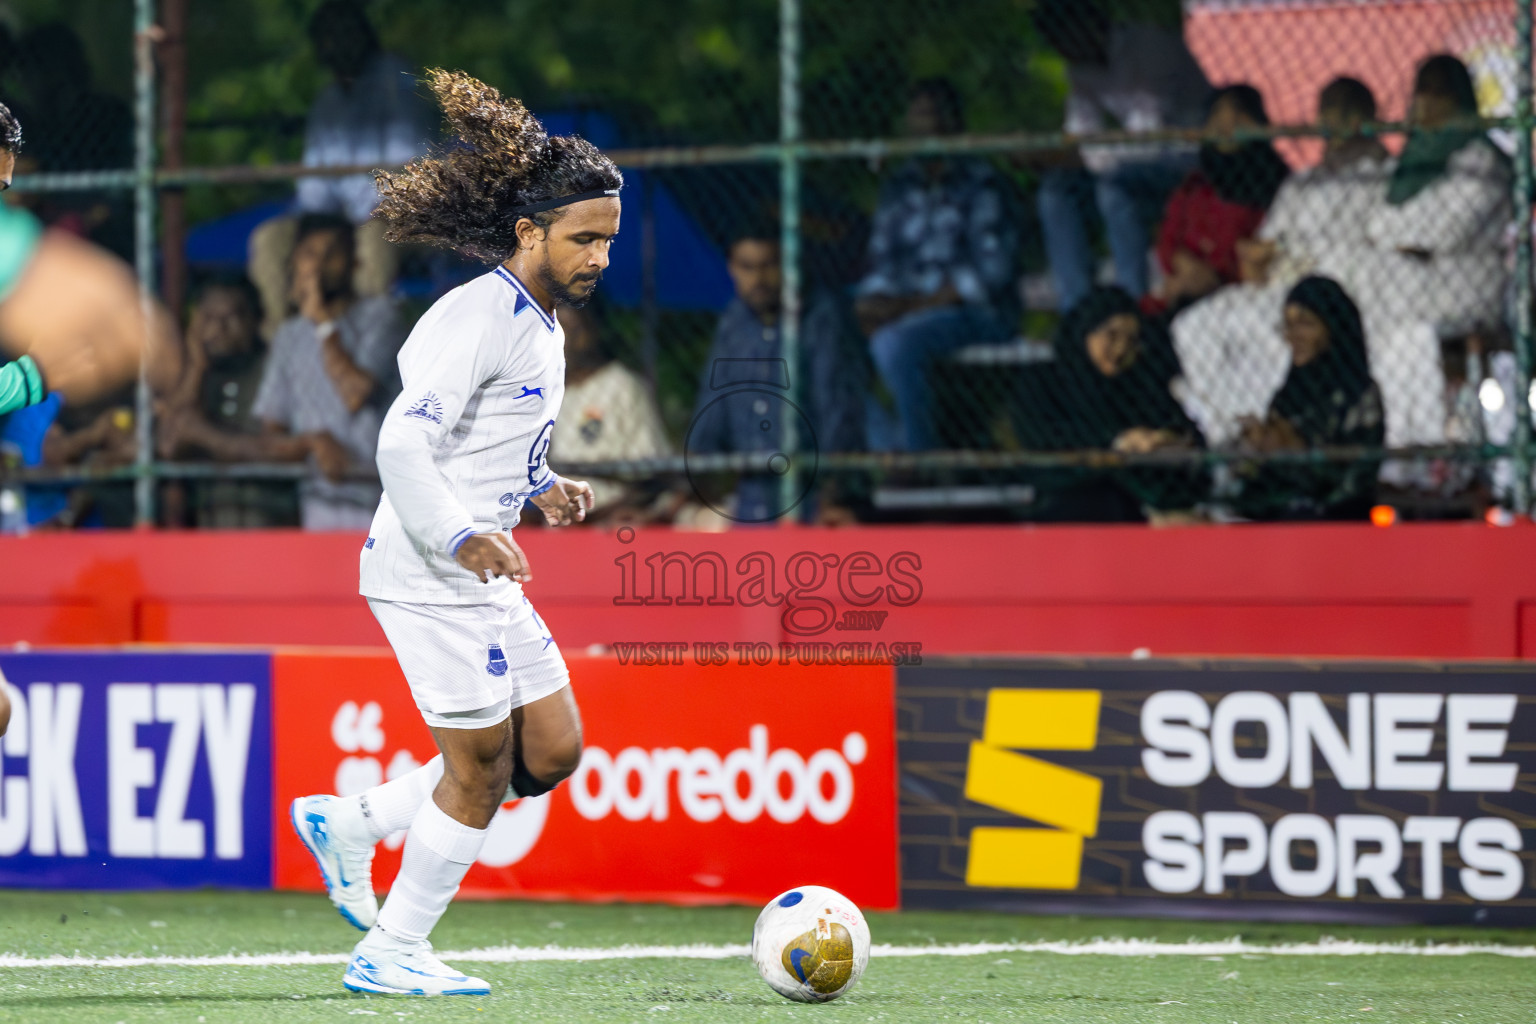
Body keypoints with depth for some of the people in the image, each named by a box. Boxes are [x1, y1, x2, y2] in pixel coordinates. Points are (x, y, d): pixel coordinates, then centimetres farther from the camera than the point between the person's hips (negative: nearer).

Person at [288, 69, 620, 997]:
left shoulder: (541, 322, 14)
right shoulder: (481, 316, -17)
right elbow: (403, 442, -24)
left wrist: (543, 488, 10)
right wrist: (462, 537, -33)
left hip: (483, 573, 10)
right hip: (432, 574, -10)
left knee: (552, 751, 9)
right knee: (480, 764, -5)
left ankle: (351, 824, 17)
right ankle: (393, 953, 7)